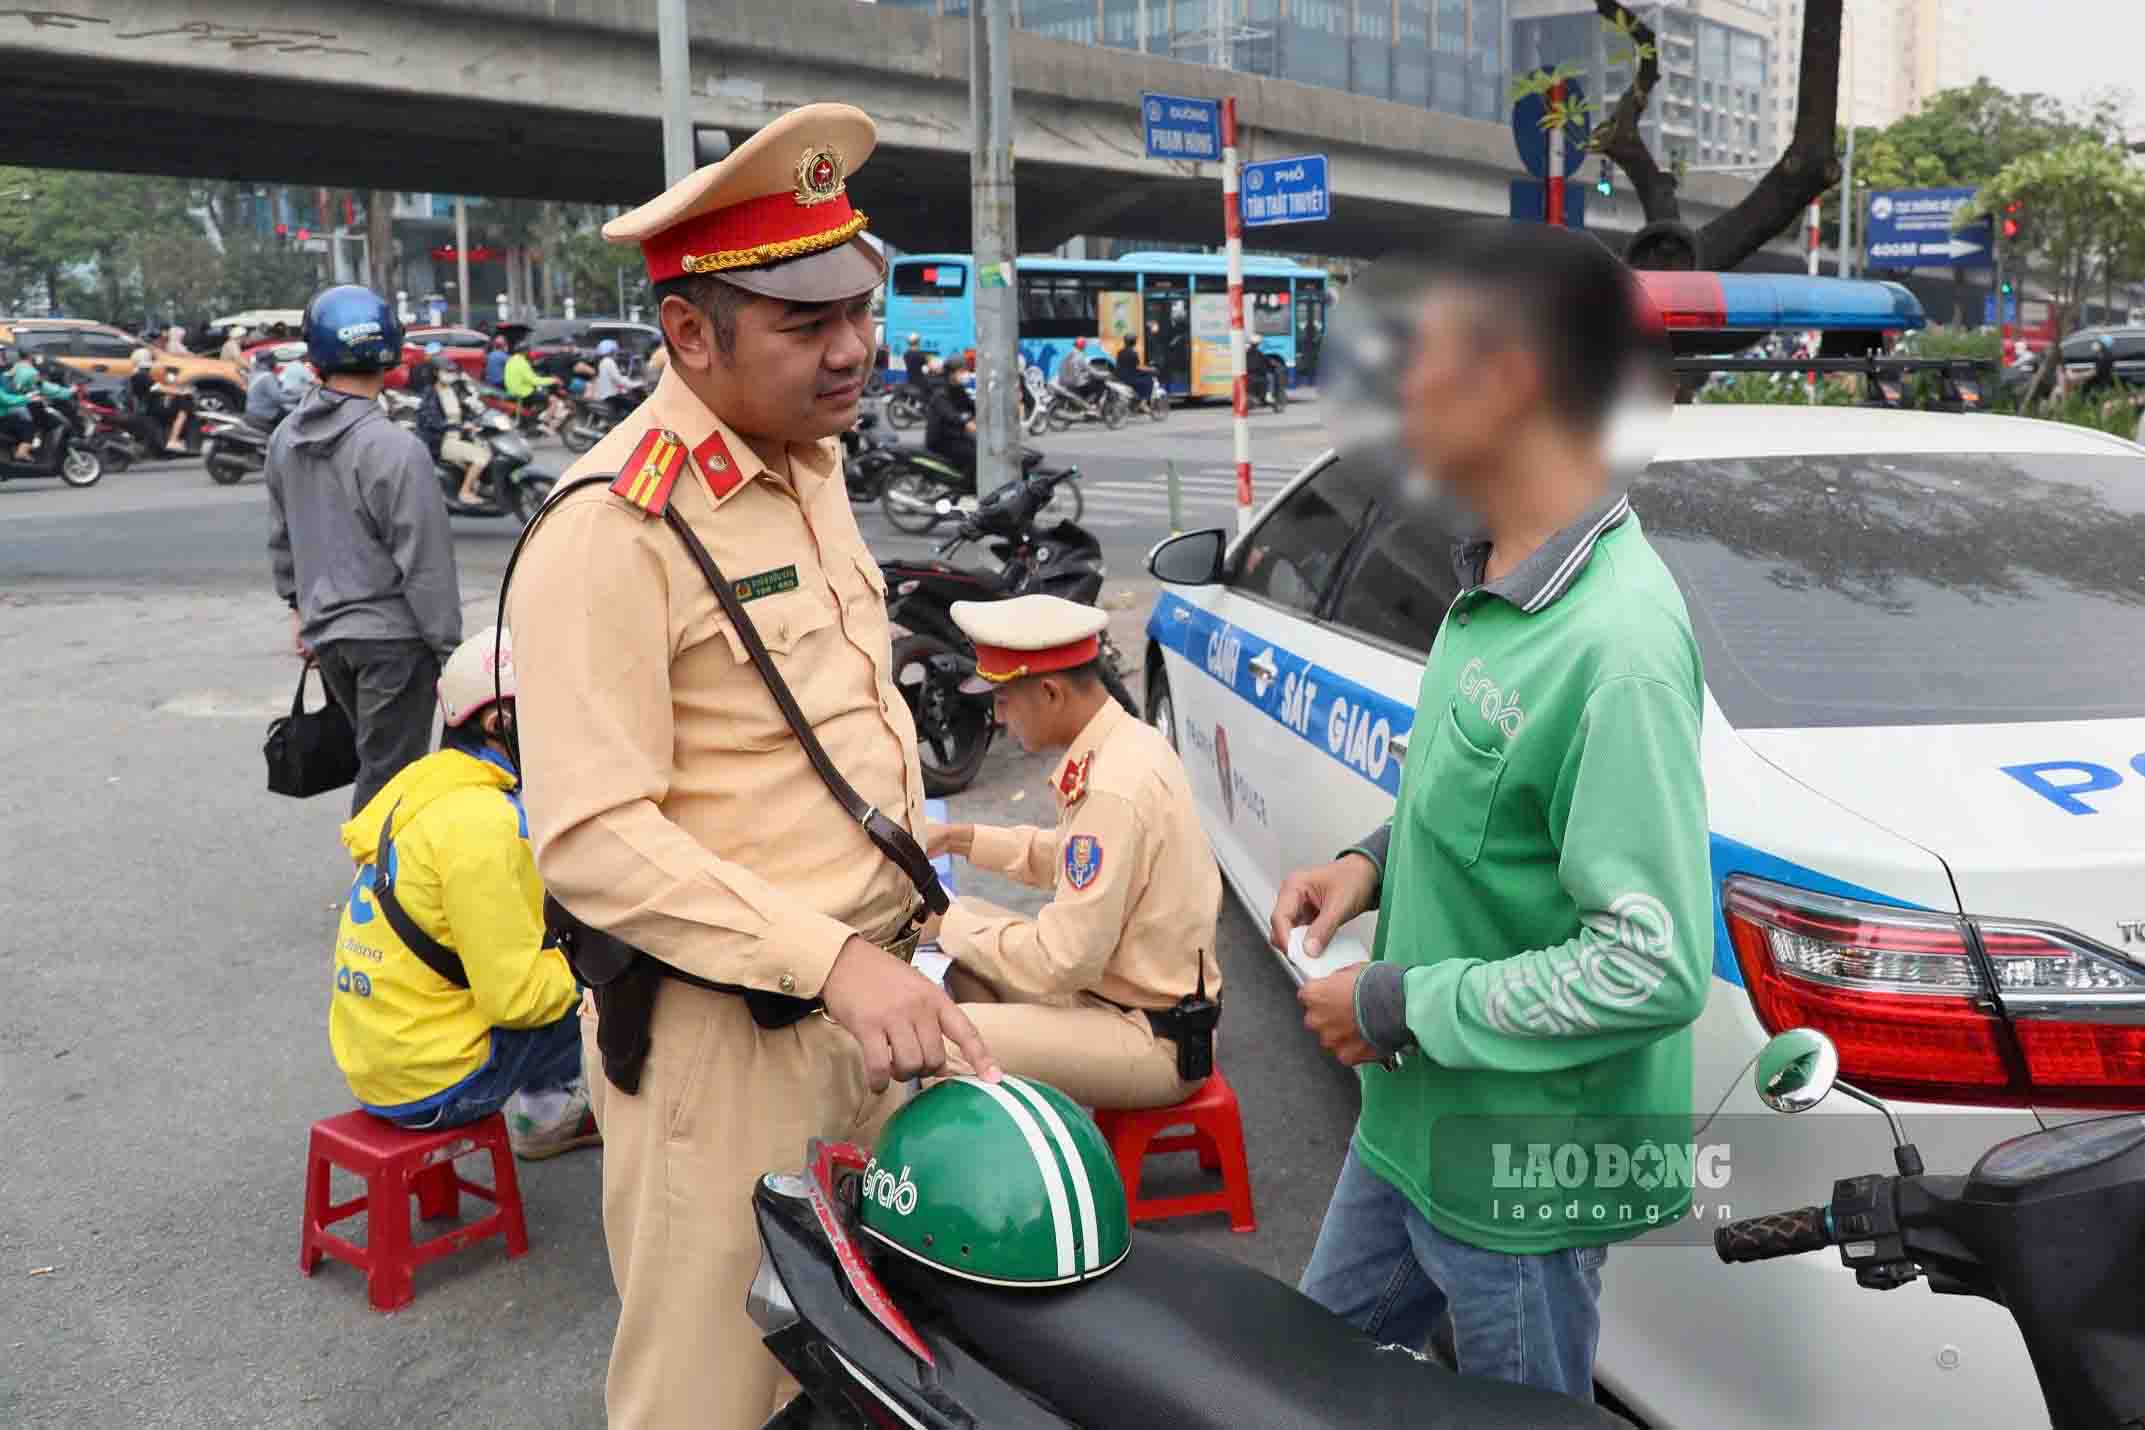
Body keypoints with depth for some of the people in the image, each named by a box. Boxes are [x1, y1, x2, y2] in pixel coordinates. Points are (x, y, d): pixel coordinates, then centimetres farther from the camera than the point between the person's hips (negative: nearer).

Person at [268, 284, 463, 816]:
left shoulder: (286, 439, 4)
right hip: (391, 635, -7)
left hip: (324, 631, 7)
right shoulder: (393, 448, -18)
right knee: (387, 773, 2)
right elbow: (425, 562, -16)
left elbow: (281, 537, 16)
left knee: (376, 758, 20)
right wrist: (449, 647, -10)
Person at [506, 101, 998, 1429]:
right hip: (728, 1037, -8)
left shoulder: (812, 462, 9)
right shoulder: (618, 527, -20)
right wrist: (831, 958, -30)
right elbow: (592, 836, -25)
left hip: (866, 994, 8)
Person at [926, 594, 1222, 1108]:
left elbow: (1062, 963, -26)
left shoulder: (1113, 790, -28)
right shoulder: (1125, 738, 1)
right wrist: (960, 838, 9)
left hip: (1151, 1038, -10)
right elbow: (1067, 857, 17)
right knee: (966, 936, 14)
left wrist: (947, 923, -13)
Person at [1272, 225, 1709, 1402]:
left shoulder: (1617, 640, -28)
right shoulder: (1493, 581, 2)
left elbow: (1654, 967, -29)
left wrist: (1399, 1007, -21)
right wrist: (1378, 861, 0)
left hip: (1520, 1169, -8)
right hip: (1409, 1123, 8)